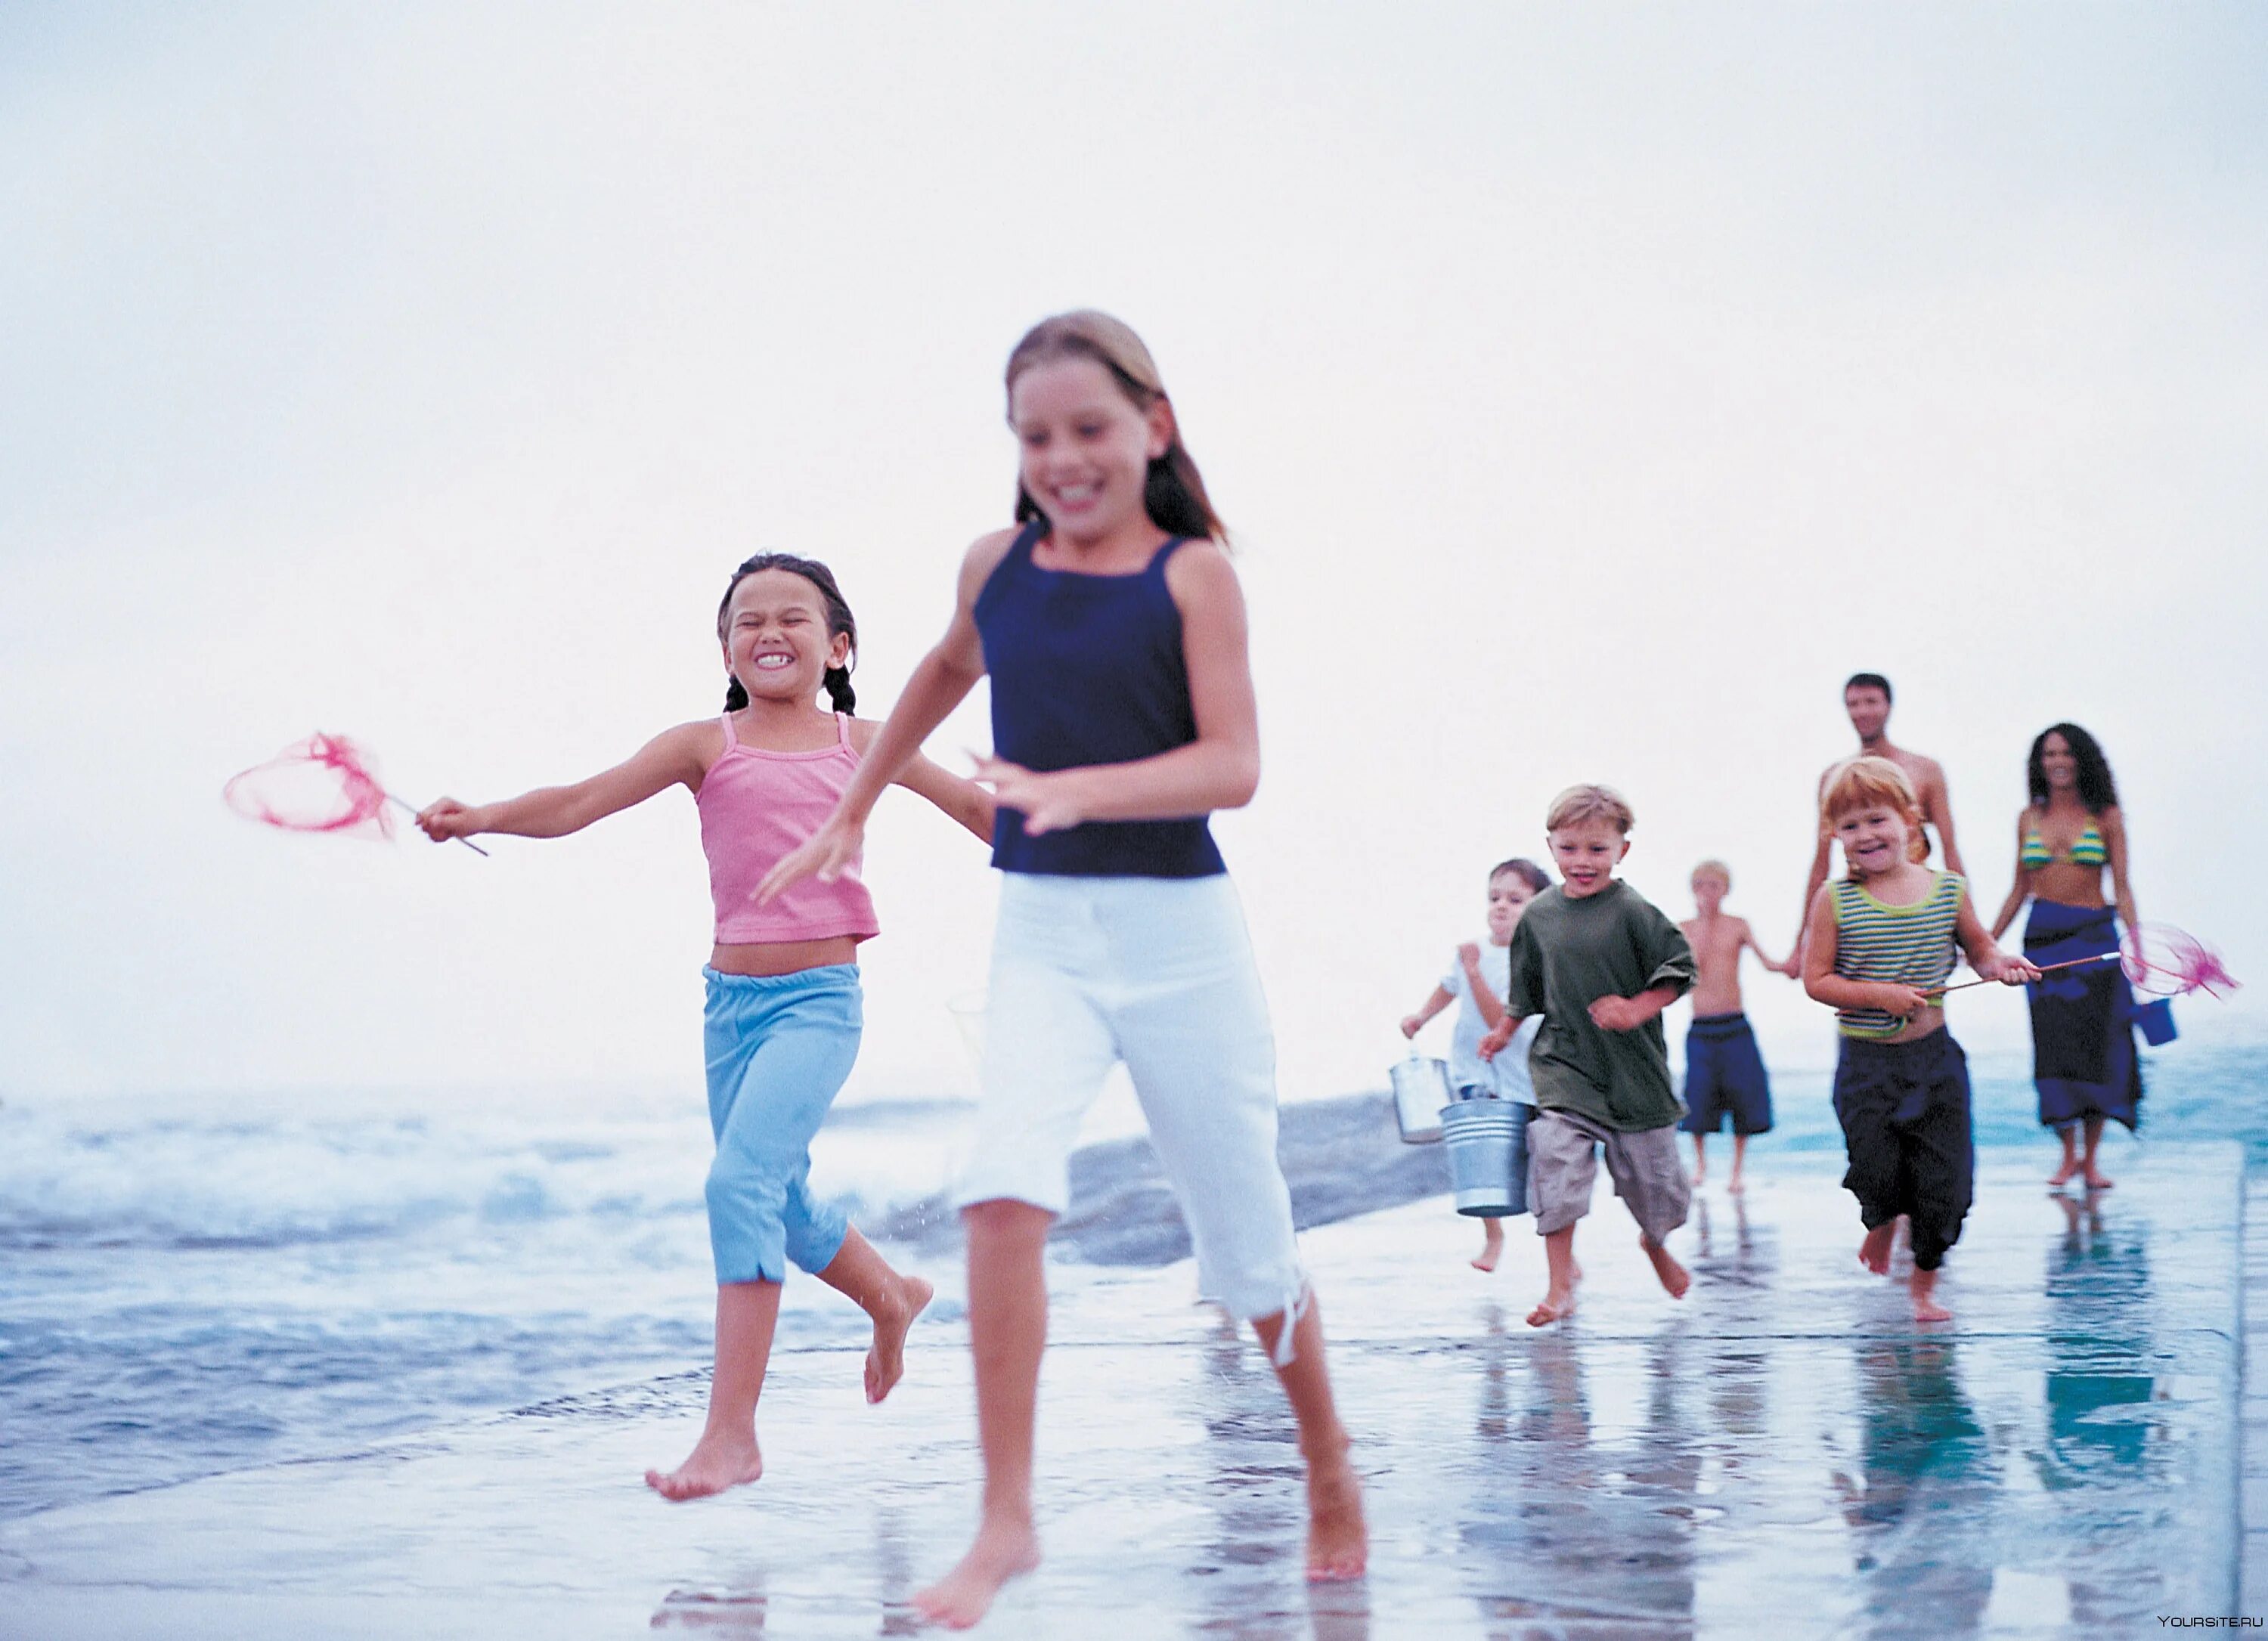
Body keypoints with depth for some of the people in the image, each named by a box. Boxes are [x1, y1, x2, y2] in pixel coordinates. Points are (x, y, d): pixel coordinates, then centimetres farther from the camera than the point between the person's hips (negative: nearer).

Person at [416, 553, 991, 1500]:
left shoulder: (860, 744, 4)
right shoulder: (706, 746, 2)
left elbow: (970, 802, 17)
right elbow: (579, 803, -9)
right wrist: (480, 818, -25)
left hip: (819, 998, -3)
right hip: (732, 997, 3)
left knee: (740, 1182, -20)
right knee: (781, 1206, 16)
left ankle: (732, 1434, -17)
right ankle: (892, 1298, 48)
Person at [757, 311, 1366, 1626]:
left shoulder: (1196, 573, -6)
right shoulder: (996, 565, 5)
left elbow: (1234, 766, -16)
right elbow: (950, 666, 27)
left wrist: (1077, 789, -31)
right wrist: (854, 810, 32)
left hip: (1180, 935, -2)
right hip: (1041, 934, 2)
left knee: (1246, 1241, 10)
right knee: (1005, 1190, -24)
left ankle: (1331, 1471, 36)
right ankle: (1007, 1521, -16)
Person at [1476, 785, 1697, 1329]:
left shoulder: (1632, 911, -11)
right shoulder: (1538, 915, 3)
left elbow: (1680, 971, -9)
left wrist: (1636, 1009, -20)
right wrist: (1504, 1031, 25)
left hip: (1632, 1065, -2)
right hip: (1563, 1061, 2)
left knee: (1648, 1166, 9)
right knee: (1557, 1157, -16)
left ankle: (1656, 1243, 43)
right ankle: (1561, 1279, -6)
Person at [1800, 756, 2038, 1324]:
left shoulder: (1949, 890, -1)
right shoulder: (1835, 901, -7)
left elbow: (1977, 946, 14)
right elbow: (1817, 980, -7)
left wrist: (1997, 964, -8)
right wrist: (1881, 994, -19)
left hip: (1934, 1058, 2)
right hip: (1865, 1064, -2)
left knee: (1944, 1181, 3)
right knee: (1876, 1175, -3)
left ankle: (1925, 1284, 23)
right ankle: (1882, 1224, 34)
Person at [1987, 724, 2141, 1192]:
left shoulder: (2106, 817, 2)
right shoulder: (2029, 818, 9)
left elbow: (2122, 889, 1)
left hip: (2095, 936, -2)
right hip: (2043, 938, 2)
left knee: (2097, 1045, -2)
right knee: (2055, 1046, -1)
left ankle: (2091, 1158, 7)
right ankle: (2069, 1156, 7)